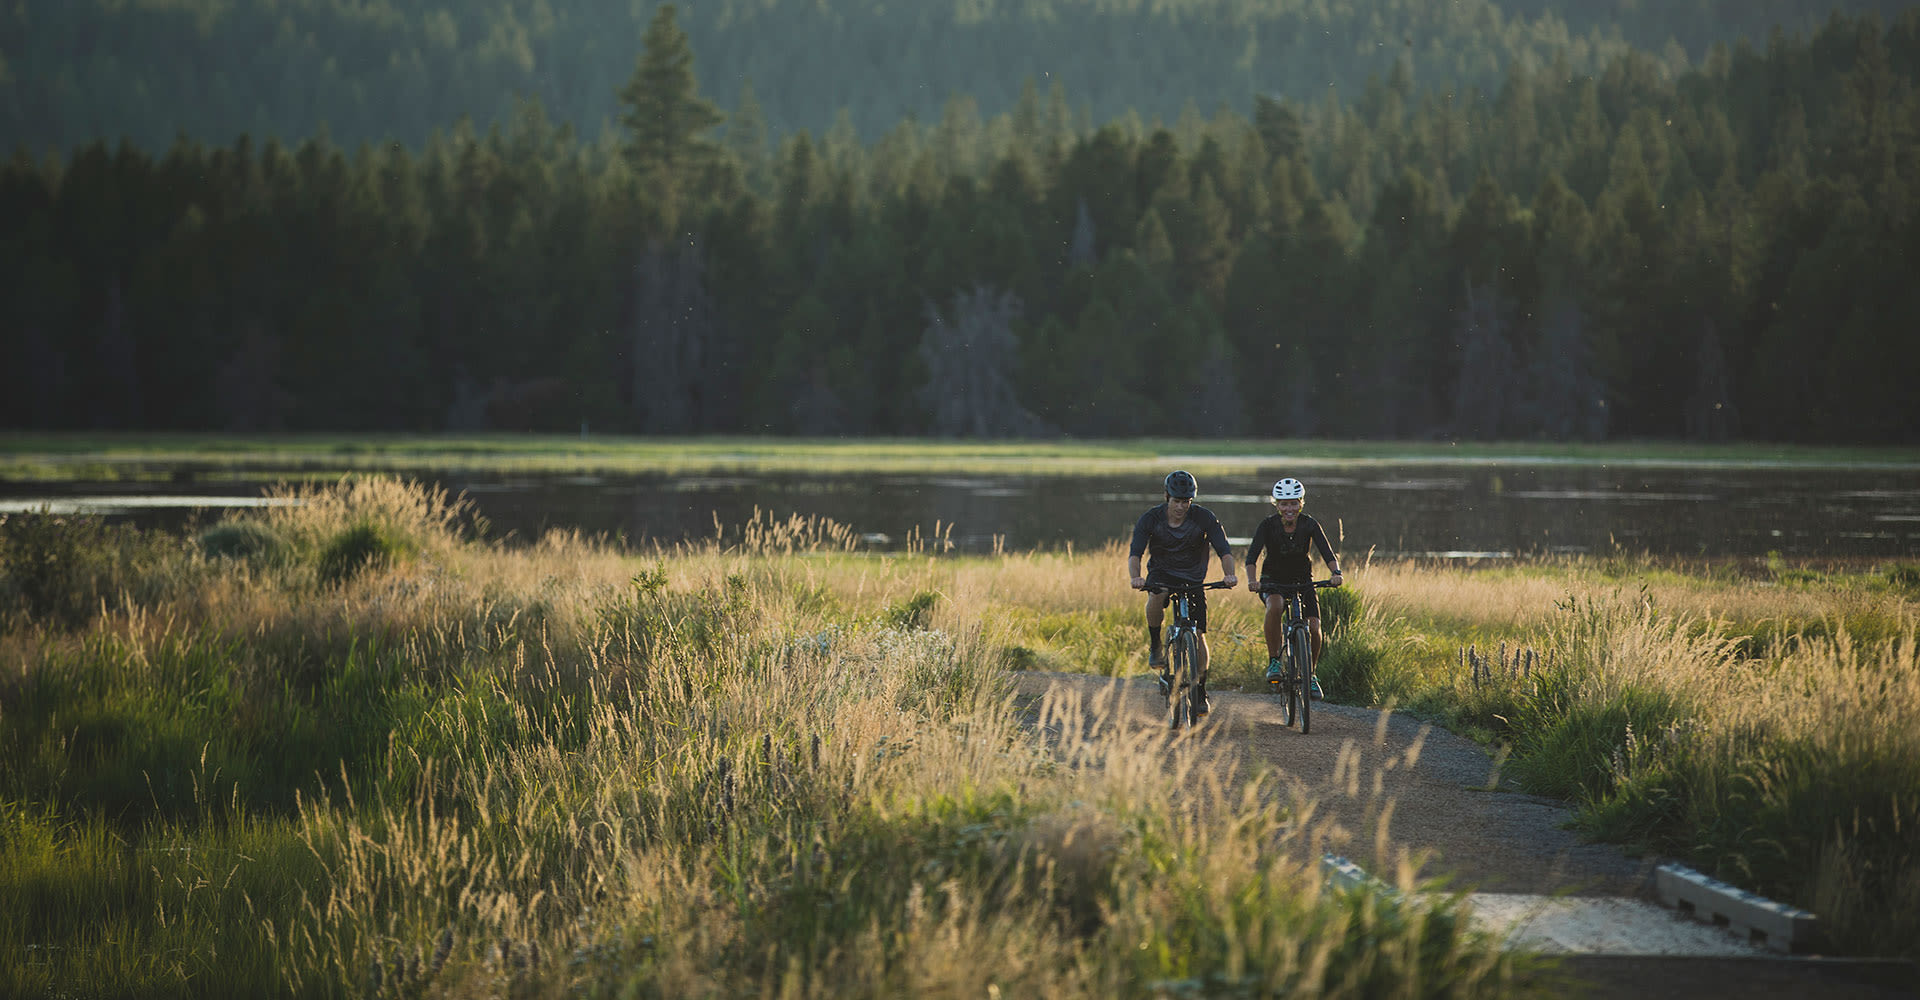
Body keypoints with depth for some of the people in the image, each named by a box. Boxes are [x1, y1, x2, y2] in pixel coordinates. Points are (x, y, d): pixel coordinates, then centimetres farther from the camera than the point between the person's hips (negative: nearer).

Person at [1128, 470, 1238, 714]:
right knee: (1156, 597, -36)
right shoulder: (1150, 519, -16)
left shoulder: (1204, 518, -15)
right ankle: (1155, 646, -12)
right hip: (1162, 573, -1)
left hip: (1193, 579, 1)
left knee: (1198, 635, -7)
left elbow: (1224, 549, -18)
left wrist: (1229, 574, -38)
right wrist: (1135, 577, -43)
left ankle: (1201, 692, 8)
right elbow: (1135, 553, -23)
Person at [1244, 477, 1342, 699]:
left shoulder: (1309, 525, -14)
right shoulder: (1268, 525, -17)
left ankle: (1310, 673, 11)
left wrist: (1336, 573, -45)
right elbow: (1252, 556, -26)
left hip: (1302, 579, 2)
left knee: (1313, 628, -16)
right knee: (1275, 606, -37)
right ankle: (1274, 661, -23)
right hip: (1273, 579, -2)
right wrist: (1251, 579, -46)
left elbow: (1327, 553, -24)